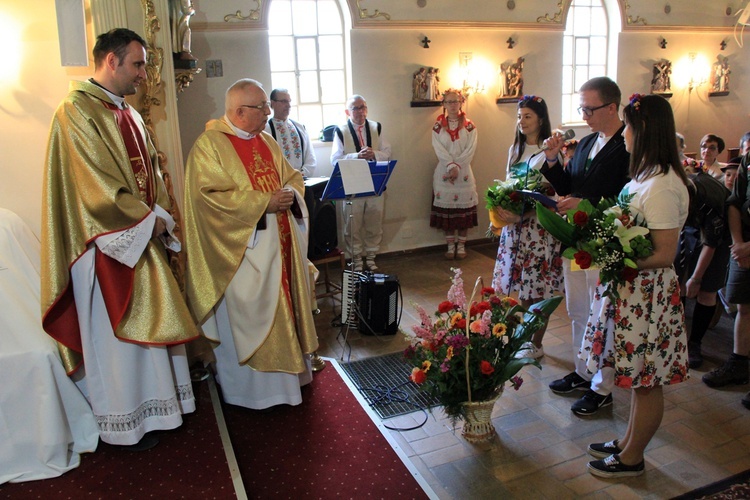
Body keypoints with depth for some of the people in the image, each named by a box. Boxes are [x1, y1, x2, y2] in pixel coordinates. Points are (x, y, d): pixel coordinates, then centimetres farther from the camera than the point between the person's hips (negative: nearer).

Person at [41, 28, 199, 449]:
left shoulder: (129, 115, 13)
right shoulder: (77, 111, -13)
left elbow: (152, 172, 13)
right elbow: (96, 184, -20)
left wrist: (161, 218, -2)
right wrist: (148, 220, -13)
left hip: (143, 239, 8)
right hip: (107, 244, -8)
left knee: (150, 324, 15)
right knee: (116, 333, 3)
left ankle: (157, 405, 30)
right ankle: (124, 422, 19)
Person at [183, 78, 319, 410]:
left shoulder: (267, 142, 12)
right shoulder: (209, 145, -11)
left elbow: (292, 177, 18)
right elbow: (211, 195, -21)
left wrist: (290, 193, -6)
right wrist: (264, 202, -21)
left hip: (278, 243, 8)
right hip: (242, 249, -7)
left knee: (283, 306, 16)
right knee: (246, 317, 2)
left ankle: (287, 369, 34)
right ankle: (248, 386, 19)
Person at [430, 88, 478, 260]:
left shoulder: (469, 126, 4)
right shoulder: (438, 126, 5)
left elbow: (470, 150, -5)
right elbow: (439, 150, -6)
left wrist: (457, 166, -15)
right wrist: (451, 166, -18)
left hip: (464, 173, 0)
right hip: (443, 173, 0)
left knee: (464, 209, 2)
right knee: (446, 210, 2)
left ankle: (461, 245, 14)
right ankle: (450, 245, 14)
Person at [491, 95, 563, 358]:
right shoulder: (515, 149, 13)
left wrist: (521, 215, -23)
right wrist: (501, 210, -4)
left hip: (538, 226, -6)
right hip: (513, 225, 6)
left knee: (537, 288, 2)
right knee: (521, 285, 11)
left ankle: (536, 344, 16)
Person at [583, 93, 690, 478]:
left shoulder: (661, 186, -23)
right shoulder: (647, 175, 7)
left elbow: (663, 255, -24)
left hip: (647, 293, -9)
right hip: (632, 289, 9)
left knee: (645, 381, 8)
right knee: (638, 377, 21)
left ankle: (631, 459, 26)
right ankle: (629, 442, 38)